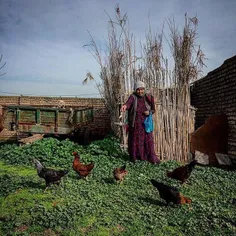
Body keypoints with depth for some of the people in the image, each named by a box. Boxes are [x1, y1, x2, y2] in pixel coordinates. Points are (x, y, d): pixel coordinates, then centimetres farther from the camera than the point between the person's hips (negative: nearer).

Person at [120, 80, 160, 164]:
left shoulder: (147, 98, 1)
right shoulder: (133, 97, -10)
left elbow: (153, 110, 7)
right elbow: (128, 103, -32)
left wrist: (149, 112, -16)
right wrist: (124, 106, -55)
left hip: (146, 124, 3)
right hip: (135, 124, -3)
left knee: (148, 140, 6)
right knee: (135, 140, 7)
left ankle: (151, 157, 17)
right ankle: (134, 157, 24)